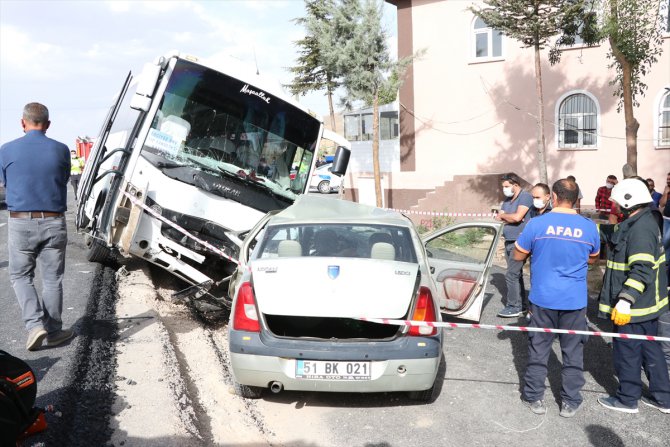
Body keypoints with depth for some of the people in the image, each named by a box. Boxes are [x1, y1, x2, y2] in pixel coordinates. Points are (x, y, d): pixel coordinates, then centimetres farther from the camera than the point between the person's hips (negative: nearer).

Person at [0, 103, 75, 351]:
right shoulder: (60, 150, -4)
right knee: (52, 279, 10)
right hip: (53, 222, 1)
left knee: (20, 276, 14)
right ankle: (53, 332, 18)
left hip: (20, 223, 0)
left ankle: (35, 324, -2)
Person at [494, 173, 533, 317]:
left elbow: (517, 217, -20)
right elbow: (498, 218, 10)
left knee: (511, 275, -10)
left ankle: (513, 307, -2)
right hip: (509, 242, 9)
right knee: (516, 274, 13)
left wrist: (503, 215, -3)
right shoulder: (507, 200, 16)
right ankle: (521, 304, 22)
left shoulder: (525, 196, -10)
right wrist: (510, 218, -9)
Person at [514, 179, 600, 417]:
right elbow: (592, 258, 14)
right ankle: (570, 402, 21)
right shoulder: (589, 227, -3)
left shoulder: (537, 223, -10)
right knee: (573, 352, 12)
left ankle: (534, 398, 21)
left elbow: (518, 255, 0)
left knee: (538, 350, 11)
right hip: (575, 300, 1)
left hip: (543, 299, -1)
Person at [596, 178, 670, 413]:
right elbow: (614, 233, 22)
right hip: (648, 304, 10)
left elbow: (642, 271, -30)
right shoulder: (643, 221, 7)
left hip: (634, 306, -10)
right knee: (649, 347, 19)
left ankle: (627, 399, 22)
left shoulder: (641, 228, -24)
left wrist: (625, 301, -32)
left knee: (626, 350, 6)